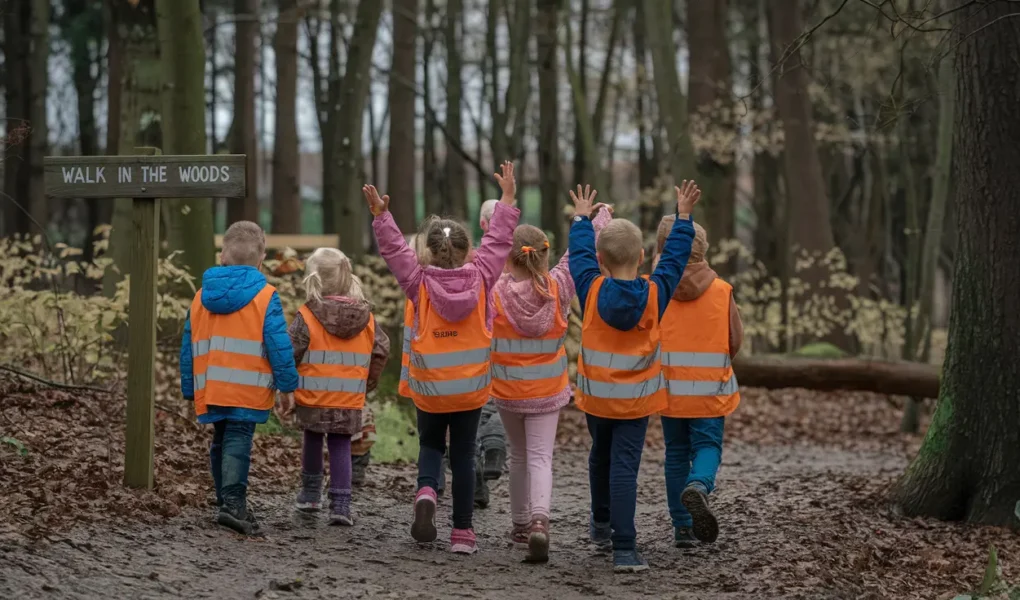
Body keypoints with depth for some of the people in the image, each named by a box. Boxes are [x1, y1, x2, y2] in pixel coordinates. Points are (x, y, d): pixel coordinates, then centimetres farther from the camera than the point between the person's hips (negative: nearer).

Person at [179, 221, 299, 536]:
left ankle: (229, 502, 22)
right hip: (248, 388, -5)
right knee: (238, 441, -10)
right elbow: (279, 345, -9)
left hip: (210, 388, 5)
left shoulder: (202, 296, 11)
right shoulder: (265, 297, -6)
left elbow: (188, 347, 15)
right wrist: (287, 384, -1)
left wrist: (190, 388, 22)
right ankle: (233, 501, -23)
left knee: (220, 442, 17)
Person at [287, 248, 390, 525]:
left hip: (313, 397, -1)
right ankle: (340, 503, -3)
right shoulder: (366, 318, 0)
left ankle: (311, 494, 31)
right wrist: (368, 382, 18)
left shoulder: (306, 317, -12)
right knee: (341, 446, 7)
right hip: (350, 400, 2)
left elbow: (290, 354, -13)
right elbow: (382, 350, 4)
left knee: (313, 440, 20)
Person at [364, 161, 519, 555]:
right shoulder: (479, 279, -9)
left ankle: (426, 493, -11)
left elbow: (395, 250, -6)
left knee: (430, 445, 21)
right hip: (471, 388, 0)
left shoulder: (420, 283, -11)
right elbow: (498, 242, -2)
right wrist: (507, 199, 5)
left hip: (429, 389, 0)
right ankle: (462, 532, 9)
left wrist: (381, 216, -4)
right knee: (463, 456, 9)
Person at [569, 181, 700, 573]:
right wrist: (683, 217, 14)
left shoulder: (591, 290, -12)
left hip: (595, 395, 2)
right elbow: (674, 258, 2)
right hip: (637, 398, -2)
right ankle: (623, 548, -14)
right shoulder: (655, 293, -12)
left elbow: (580, 253, 5)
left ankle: (602, 524, 42)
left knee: (600, 456, 24)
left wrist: (582, 219, 22)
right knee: (624, 468, -7)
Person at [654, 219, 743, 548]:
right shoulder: (721, 291, -5)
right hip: (710, 388, -1)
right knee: (707, 445, 6)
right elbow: (736, 341, 3)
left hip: (669, 387, 1)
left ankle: (683, 526, 11)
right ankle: (698, 486, -27)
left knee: (677, 452, 11)